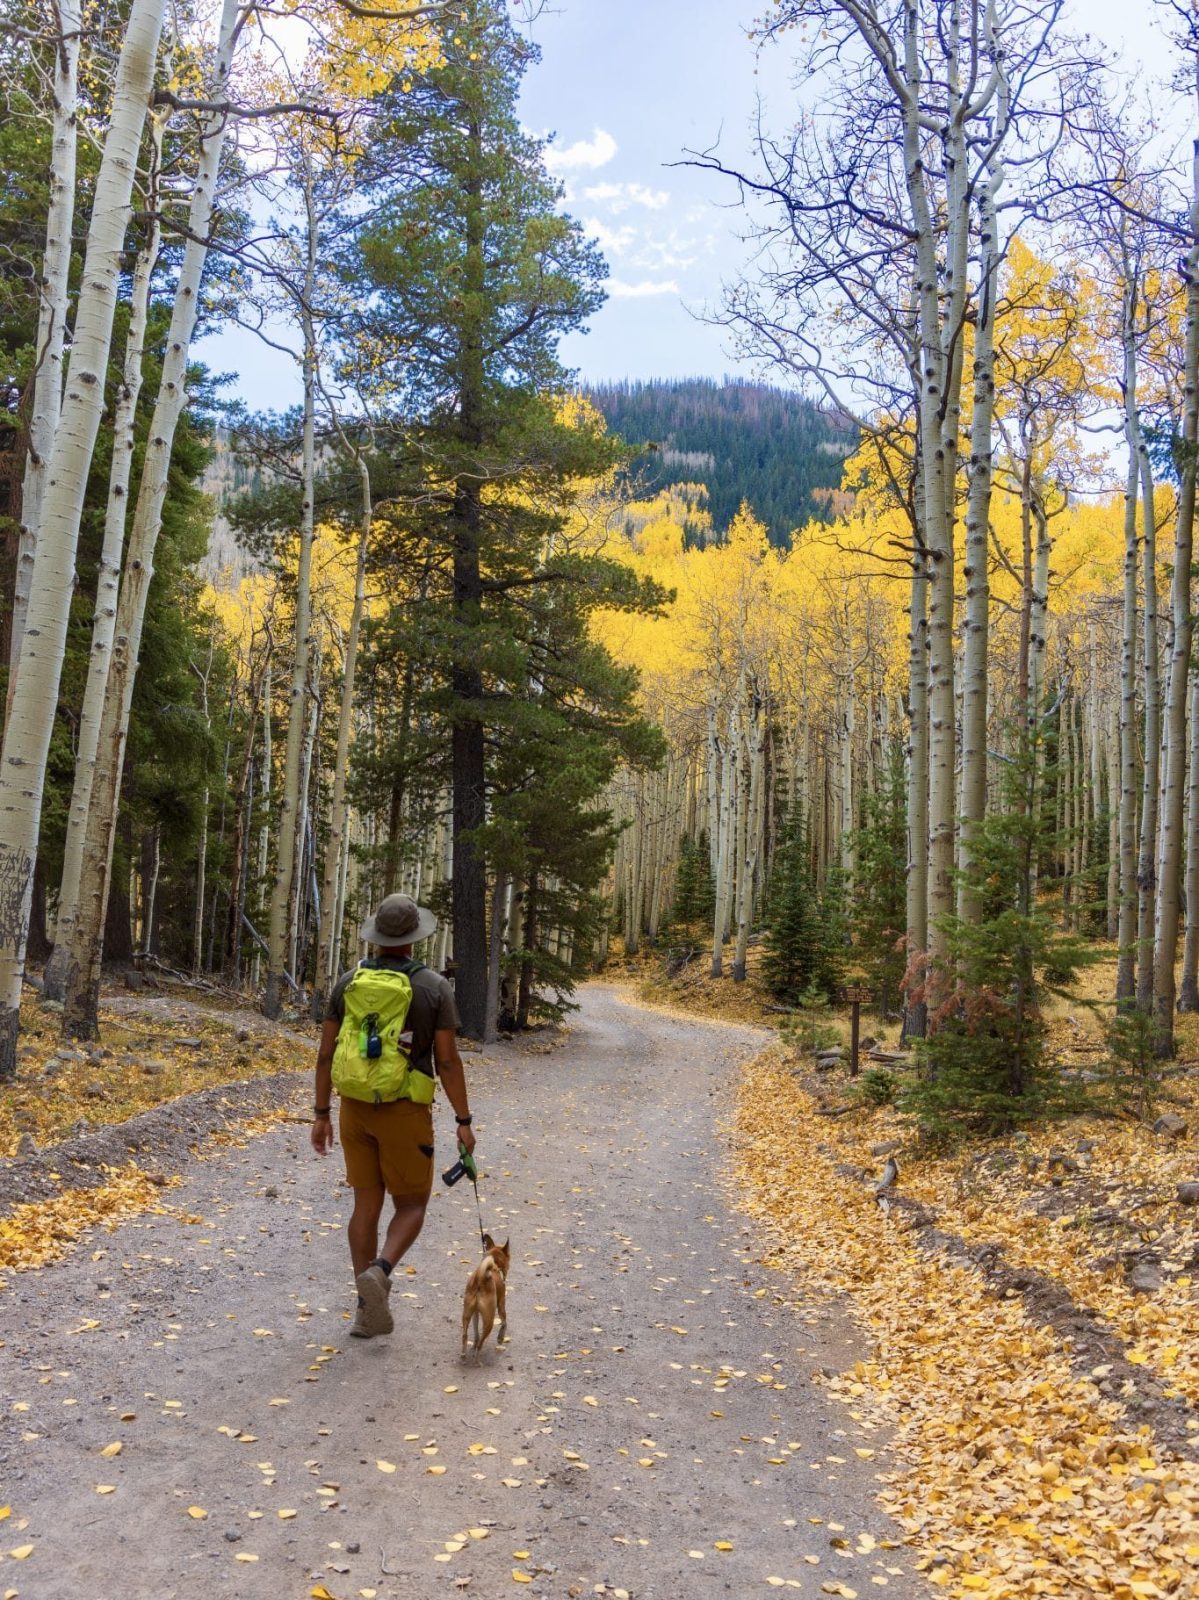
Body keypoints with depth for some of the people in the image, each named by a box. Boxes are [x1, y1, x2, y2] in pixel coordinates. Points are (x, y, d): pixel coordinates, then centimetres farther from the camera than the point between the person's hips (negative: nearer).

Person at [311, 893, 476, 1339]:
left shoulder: (349, 982, 1)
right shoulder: (433, 987, -11)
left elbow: (326, 1053, 2)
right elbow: (448, 1060, -12)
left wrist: (321, 1114, 11)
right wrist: (464, 1121, -4)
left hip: (355, 1106, 4)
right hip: (404, 1111, -4)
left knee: (367, 1204, 12)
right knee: (412, 1205, 9)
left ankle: (369, 1310, 11)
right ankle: (379, 1272, -18)